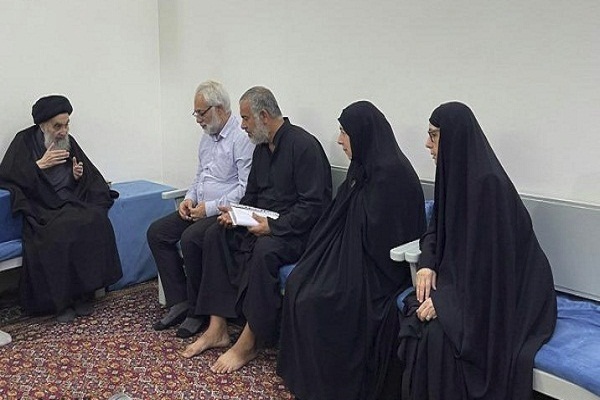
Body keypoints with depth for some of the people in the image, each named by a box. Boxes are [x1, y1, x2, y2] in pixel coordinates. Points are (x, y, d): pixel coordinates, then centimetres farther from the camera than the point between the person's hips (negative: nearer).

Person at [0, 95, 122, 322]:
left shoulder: (69, 142, 15)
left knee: (96, 221, -29)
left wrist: (79, 175, -5)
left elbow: (92, 180, 18)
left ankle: (84, 294, -18)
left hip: (71, 201, 3)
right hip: (41, 207, -3)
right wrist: (40, 165, -11)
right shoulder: (24, 141, 5)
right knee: (60, 230, -35)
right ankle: (62, 301, -20)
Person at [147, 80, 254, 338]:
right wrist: (190, 198, 5)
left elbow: (247, 189, -20)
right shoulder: (207, 137, 15)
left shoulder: (242, 138, -14)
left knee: (190, 239, -30)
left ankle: (198, 311, -10)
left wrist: (210, 207, -19)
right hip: (200, 208, 10)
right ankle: (180, 302, 1)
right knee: (156, 232, -3)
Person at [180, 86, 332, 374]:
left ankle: (248, 343, -21)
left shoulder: (304, 145, -16)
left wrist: (273, 226, -25)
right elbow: (252, 194, 20)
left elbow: (314, 205, -21)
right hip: (264, 222, 9)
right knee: (215, 235, -8)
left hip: (297, 230, -9)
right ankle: (217, 329, -8)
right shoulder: (262, 147, 11)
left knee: (264, 250, -35)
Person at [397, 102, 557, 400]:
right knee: (413, 316, -13)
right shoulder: (453, 172, 1)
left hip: (501, 292, -7)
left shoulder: (487, 182, -24)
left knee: (438, 333, -25)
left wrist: (444, 299, -22)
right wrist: (427, 262, -6)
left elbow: (487, 256, -24)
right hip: (462, 278, 7)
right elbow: (437, 227, 12)